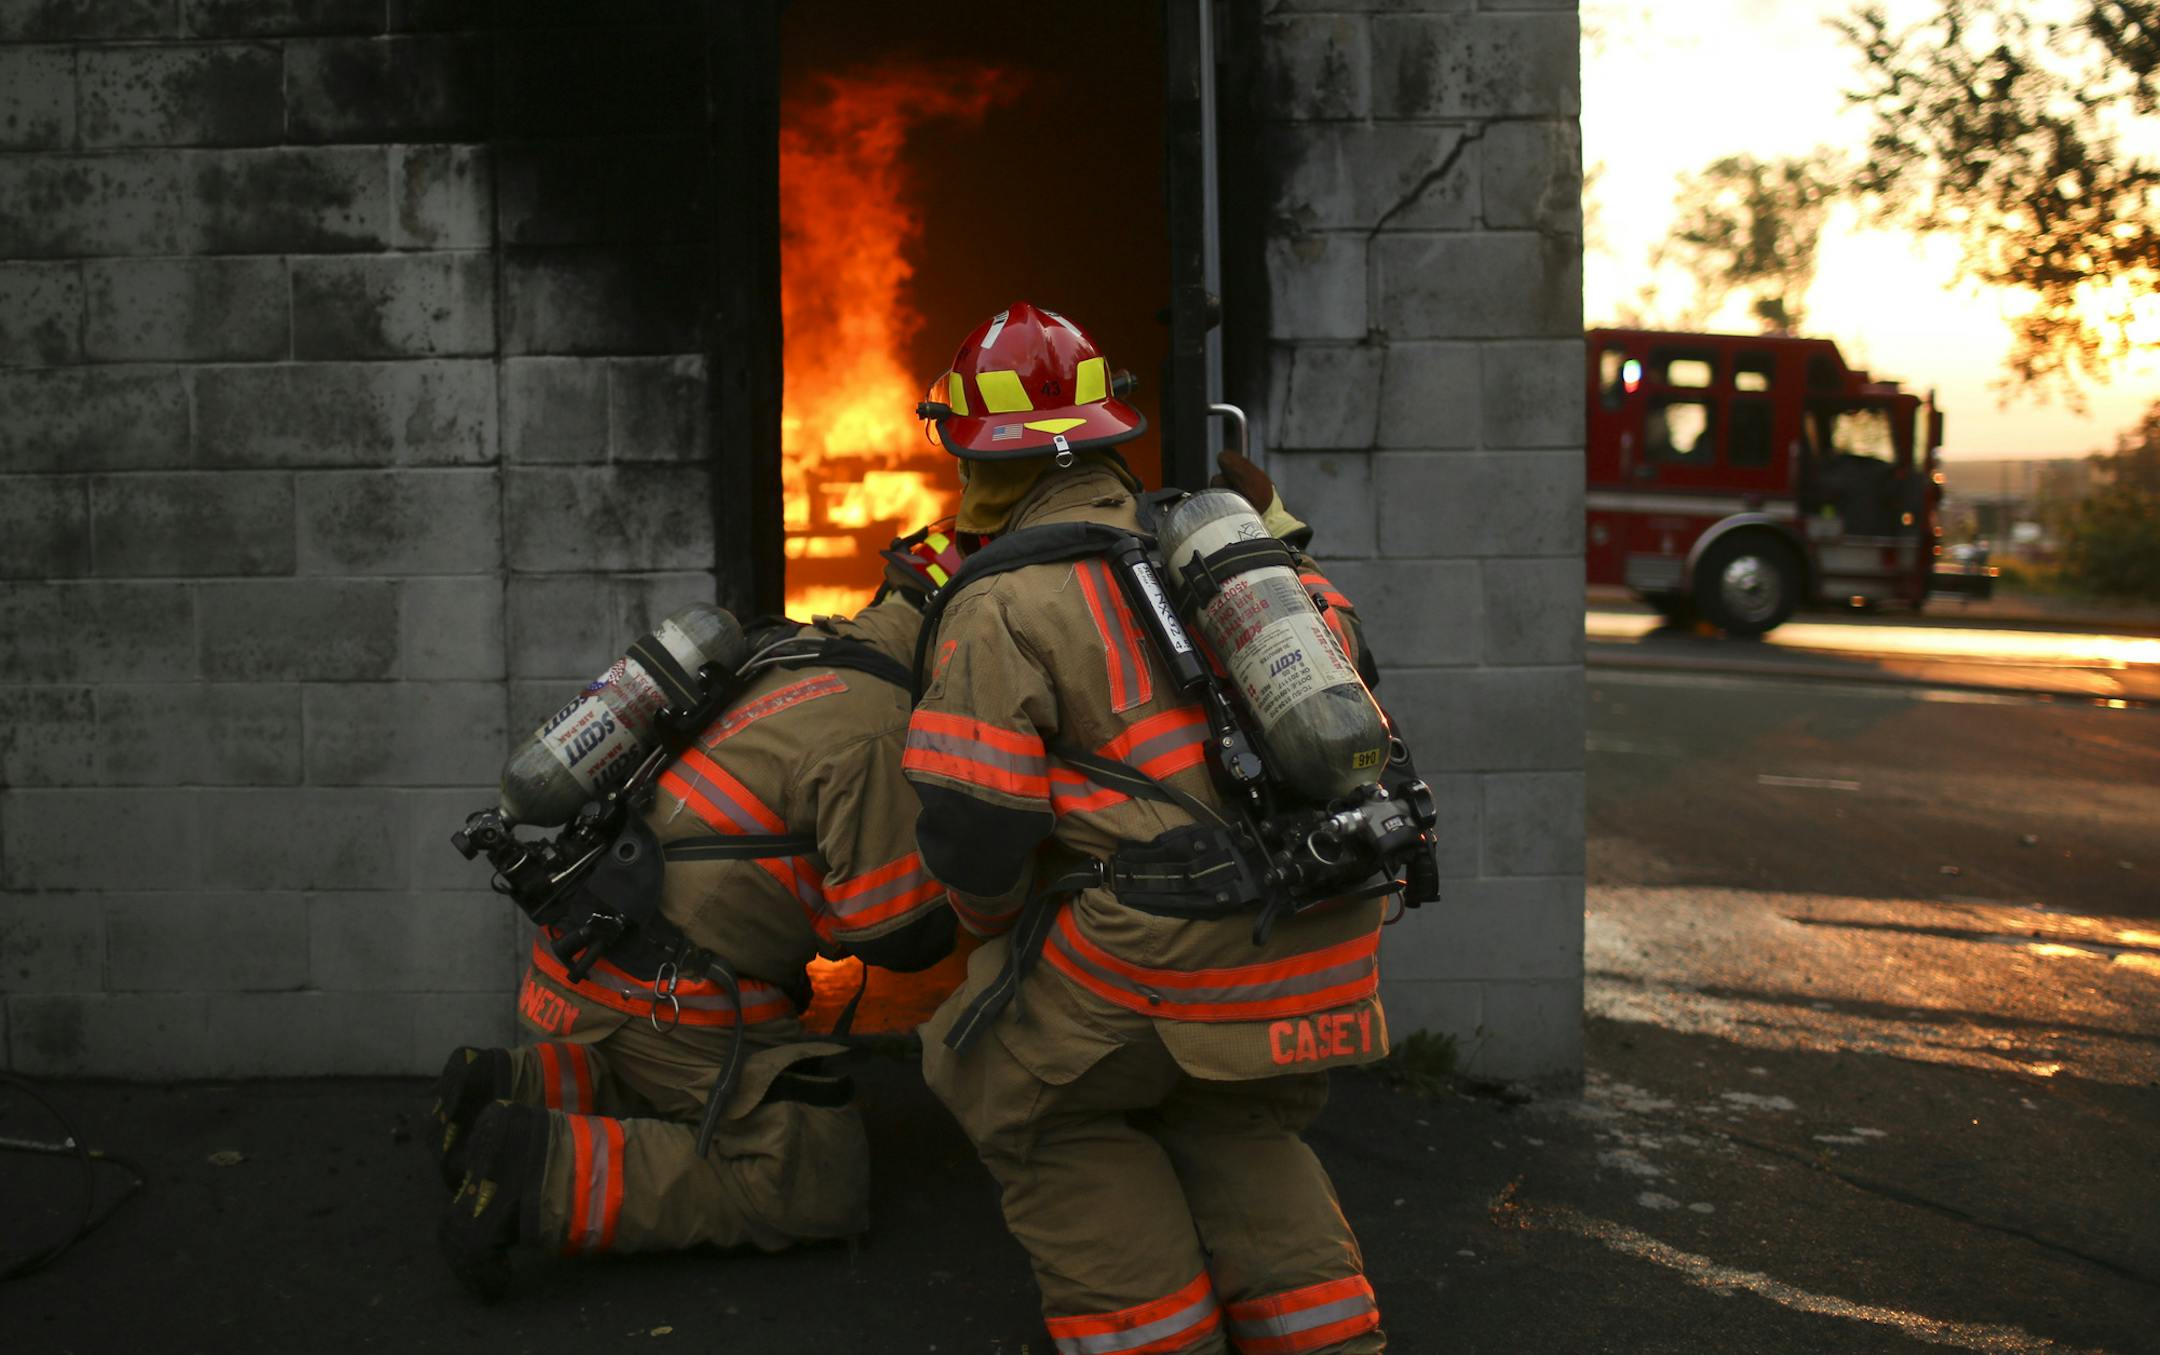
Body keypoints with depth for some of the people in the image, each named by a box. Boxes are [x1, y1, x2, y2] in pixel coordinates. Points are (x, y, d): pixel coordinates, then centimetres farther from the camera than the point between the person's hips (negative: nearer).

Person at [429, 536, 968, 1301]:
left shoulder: (801, 652, 10)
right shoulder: (876, 729, -17)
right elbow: (898, 935, -13)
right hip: (669, 1002, -9)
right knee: (814, 1192, -4)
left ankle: (517, 1089, 7)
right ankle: (545, 1169, -15)